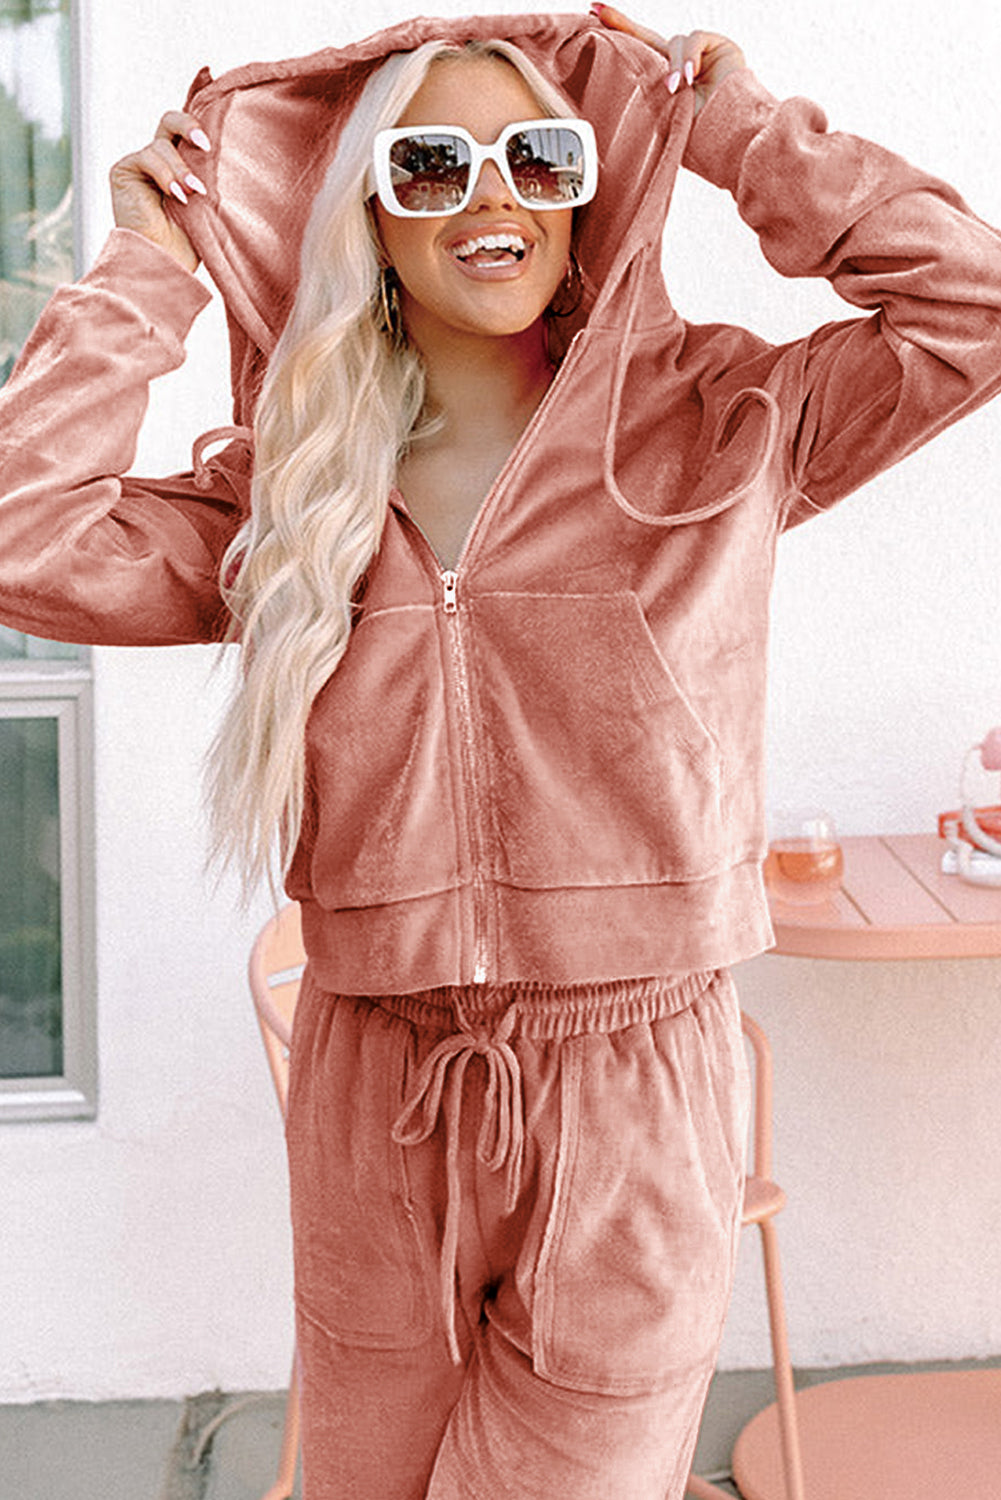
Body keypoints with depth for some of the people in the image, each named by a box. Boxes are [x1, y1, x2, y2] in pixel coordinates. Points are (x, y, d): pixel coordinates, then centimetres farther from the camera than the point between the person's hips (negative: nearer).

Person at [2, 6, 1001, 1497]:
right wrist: (148, 270, 0)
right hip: (377, 1110, 3)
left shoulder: (708, 426, 0)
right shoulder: (289, 490, 4)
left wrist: (737, 131, -3)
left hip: (635, 1109, -2)